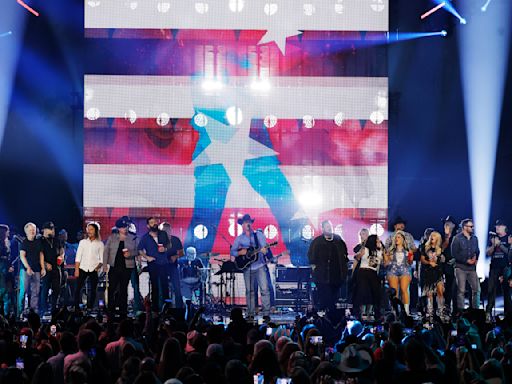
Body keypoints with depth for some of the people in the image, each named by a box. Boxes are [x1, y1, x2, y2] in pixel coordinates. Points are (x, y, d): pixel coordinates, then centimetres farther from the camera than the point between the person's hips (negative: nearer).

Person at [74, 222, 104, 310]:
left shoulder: (100, 244, 6)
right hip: (83, 269, 1)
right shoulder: (83, 242, 9)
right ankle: (76, 307, -3)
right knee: (78, 288, -5)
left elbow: (102, 259, 5)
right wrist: (76, 269, -3)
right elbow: (78, 257, 6)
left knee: (93, 290, 0)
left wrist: (98, 266, -14)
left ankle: (90, 308, 5)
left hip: (94, 270, 0)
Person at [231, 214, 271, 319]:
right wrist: (239, 253, -10)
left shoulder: (259, 235, 8)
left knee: (264, 289, -11)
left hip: (259, 266, -1)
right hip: (247, 267, 1)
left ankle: (266, 313, -9)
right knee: (249, 291, 4)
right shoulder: (239, 238, 9)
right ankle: (250, 313, 10)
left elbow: (265, 247, 2)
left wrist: (264, 250, -20)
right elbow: (232, 251, 9)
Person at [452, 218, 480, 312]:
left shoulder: (474, 238, 12)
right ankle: (460, 310, 1)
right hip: (461, 268, -5)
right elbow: (454, 254, -9)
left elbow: (477, 251, 18)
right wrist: (466, 260, -13)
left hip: (472, 268, 5)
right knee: (461, 290, -3)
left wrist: (475, 259, -3)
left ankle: (476, 309, 10)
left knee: (477, 289, 0)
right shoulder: (457, 238, -4)